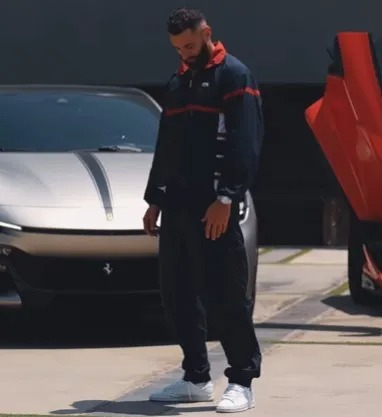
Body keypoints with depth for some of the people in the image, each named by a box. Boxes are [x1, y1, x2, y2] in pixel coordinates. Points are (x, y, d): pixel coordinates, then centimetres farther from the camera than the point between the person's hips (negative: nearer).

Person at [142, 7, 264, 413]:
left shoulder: (233, 76, -5)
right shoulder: (177, 83, 19)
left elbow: (244, 144, -13)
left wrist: (226, 198, -20)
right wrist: (155, 200, 19)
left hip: (214, 208, -8)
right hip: (177, 205, 8)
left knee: (225, 296, -7)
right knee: (178, 295, 8)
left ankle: (242, 381, -2)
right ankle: (196, 378, 16)